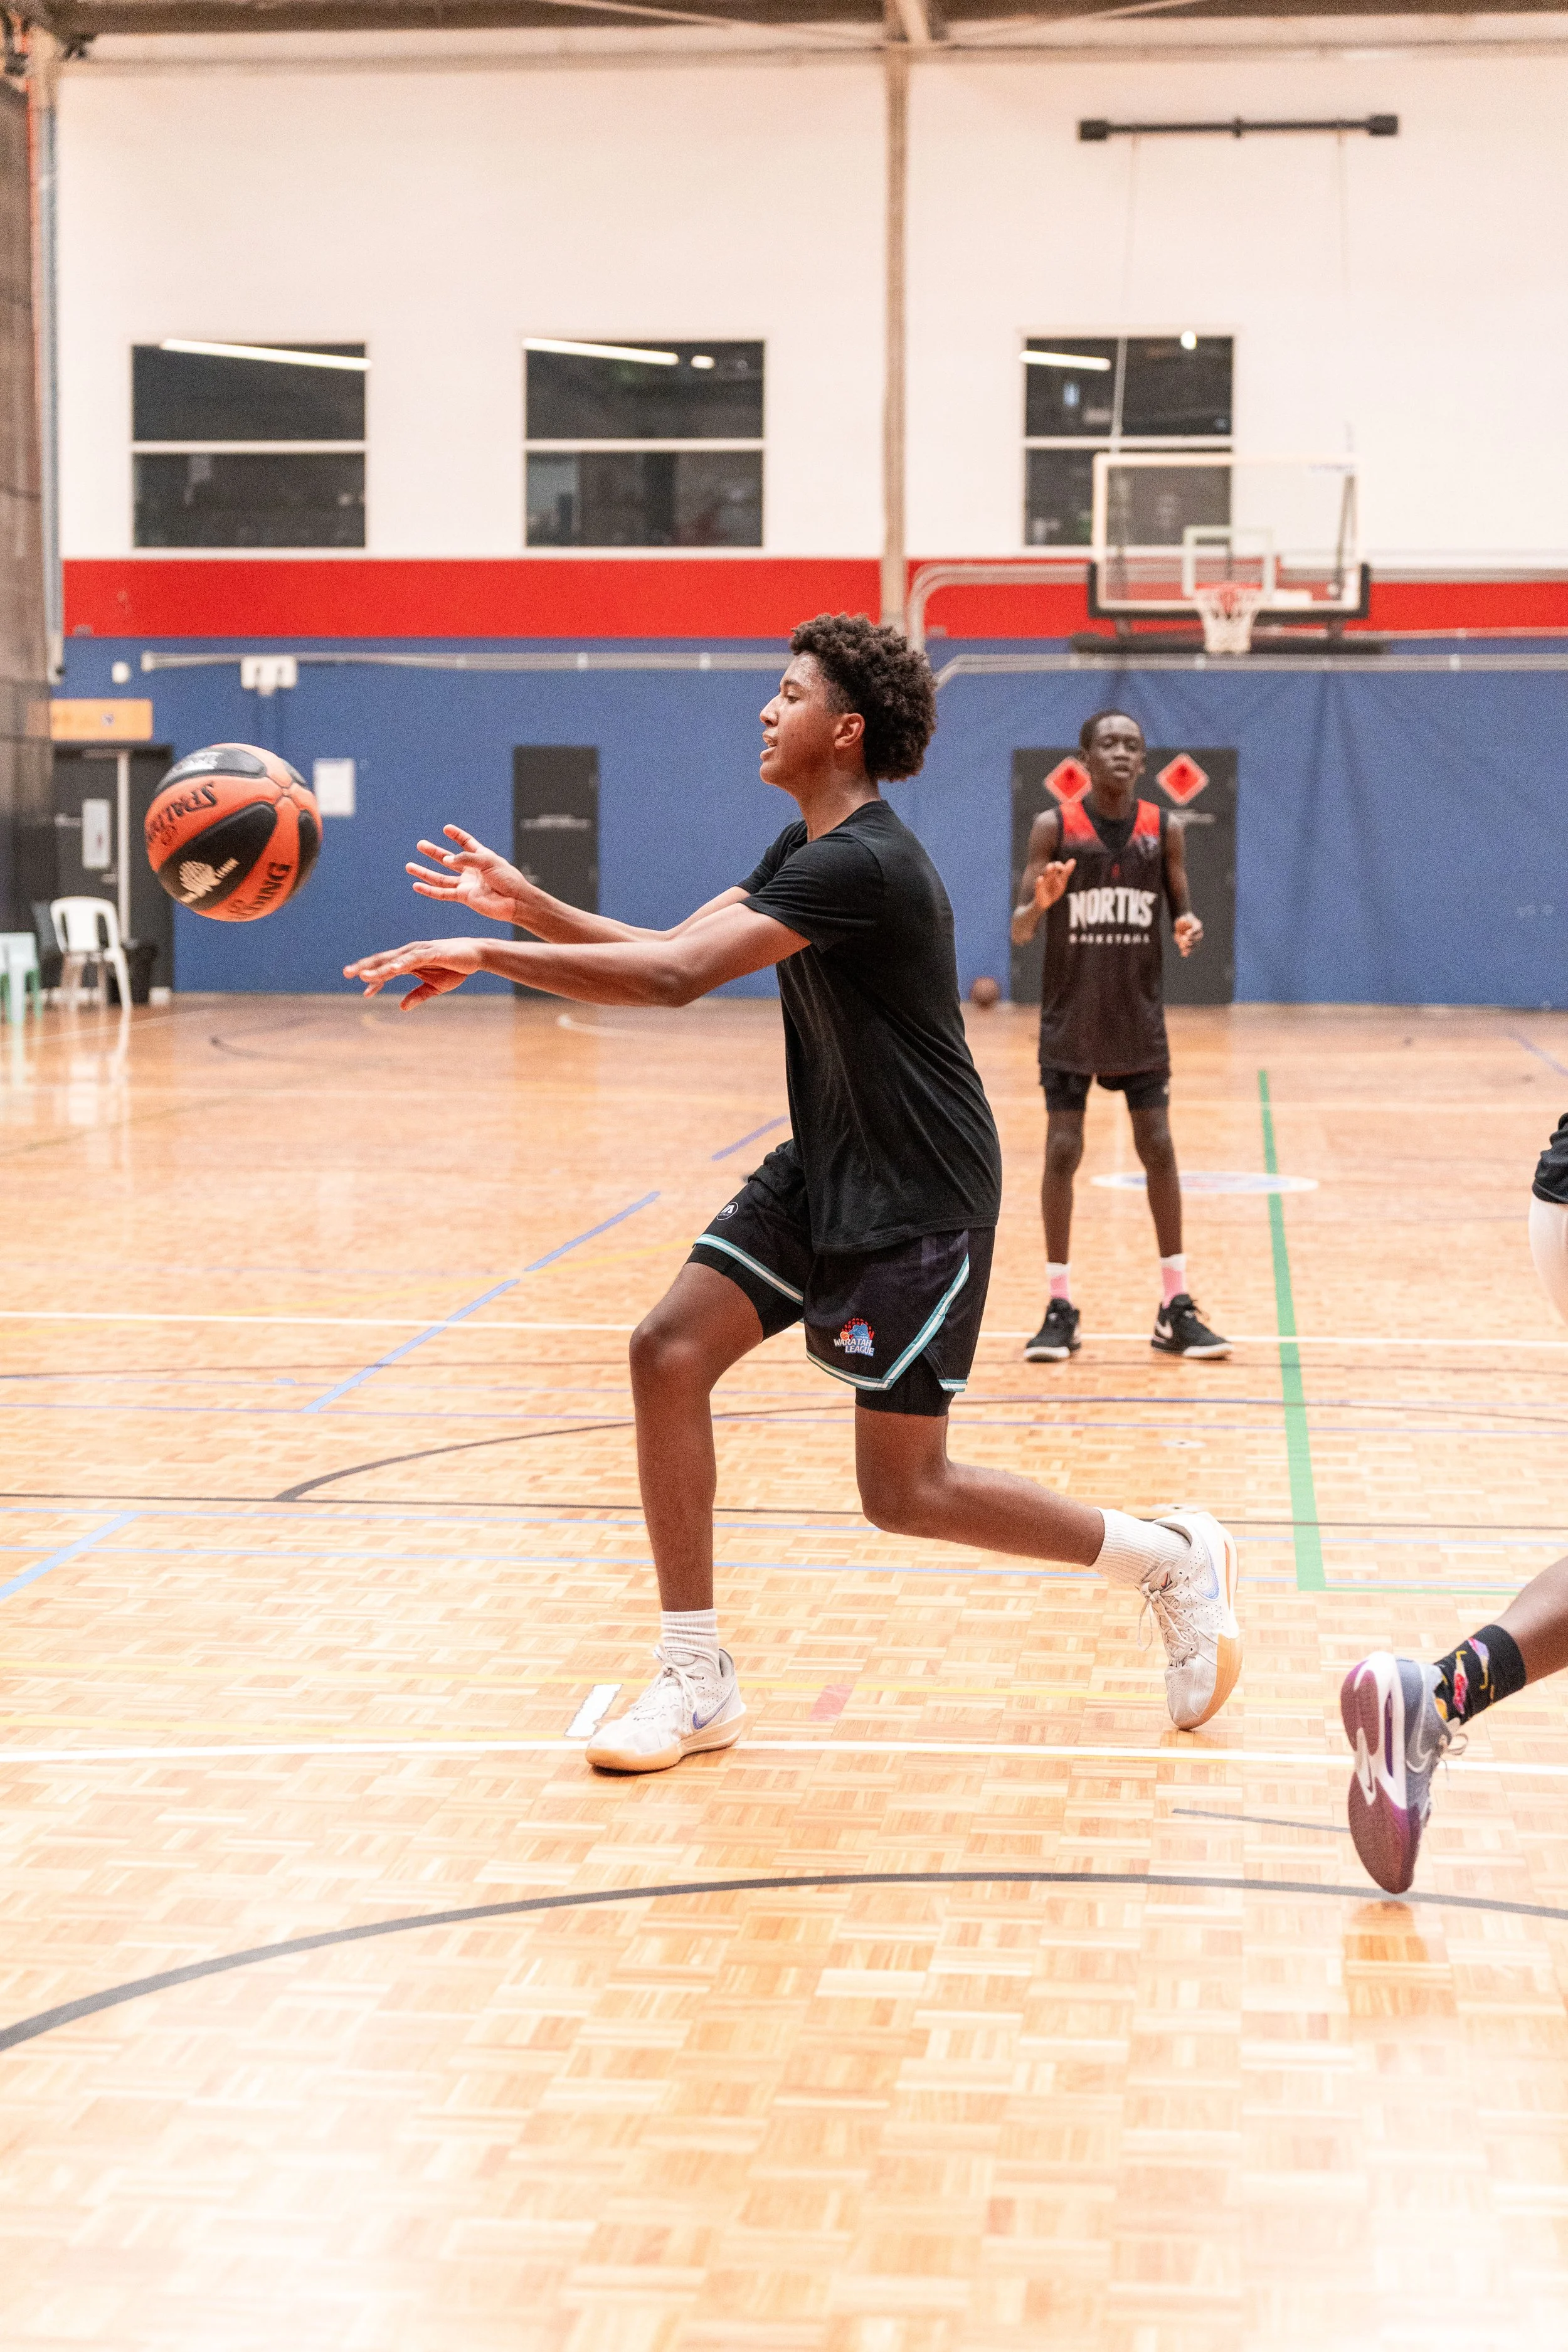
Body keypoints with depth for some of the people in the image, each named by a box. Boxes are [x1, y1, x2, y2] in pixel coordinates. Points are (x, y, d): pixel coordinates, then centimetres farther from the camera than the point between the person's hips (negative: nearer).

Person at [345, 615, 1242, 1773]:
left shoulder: (860, 864, -24)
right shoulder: (805, 848, 9)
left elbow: (676, 978, -32)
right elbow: (670, 948, 8)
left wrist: (485, 954, -30)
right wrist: (526, 904, -3)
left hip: (920, 1201, -9)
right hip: (822, 1173, 9)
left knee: (905, 1490, -4)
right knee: (670, 1352, -6)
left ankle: (1173, 1558, 17)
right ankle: (697, 1680, 2)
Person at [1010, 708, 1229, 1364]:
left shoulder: (1165, 829, -1)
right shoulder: (1053, 827, -7)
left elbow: (1181, 911, 6)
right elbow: (1019, 931, -7)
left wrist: (1187, 928, -18)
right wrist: (1038, 905, -31)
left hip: (1139, 1018, 2)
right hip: (1069, 1020, -2)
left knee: (1158, 1150, 2)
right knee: (1062, 1152, -2)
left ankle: (1176, 1309, 9)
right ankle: (1059, 1309, 7)